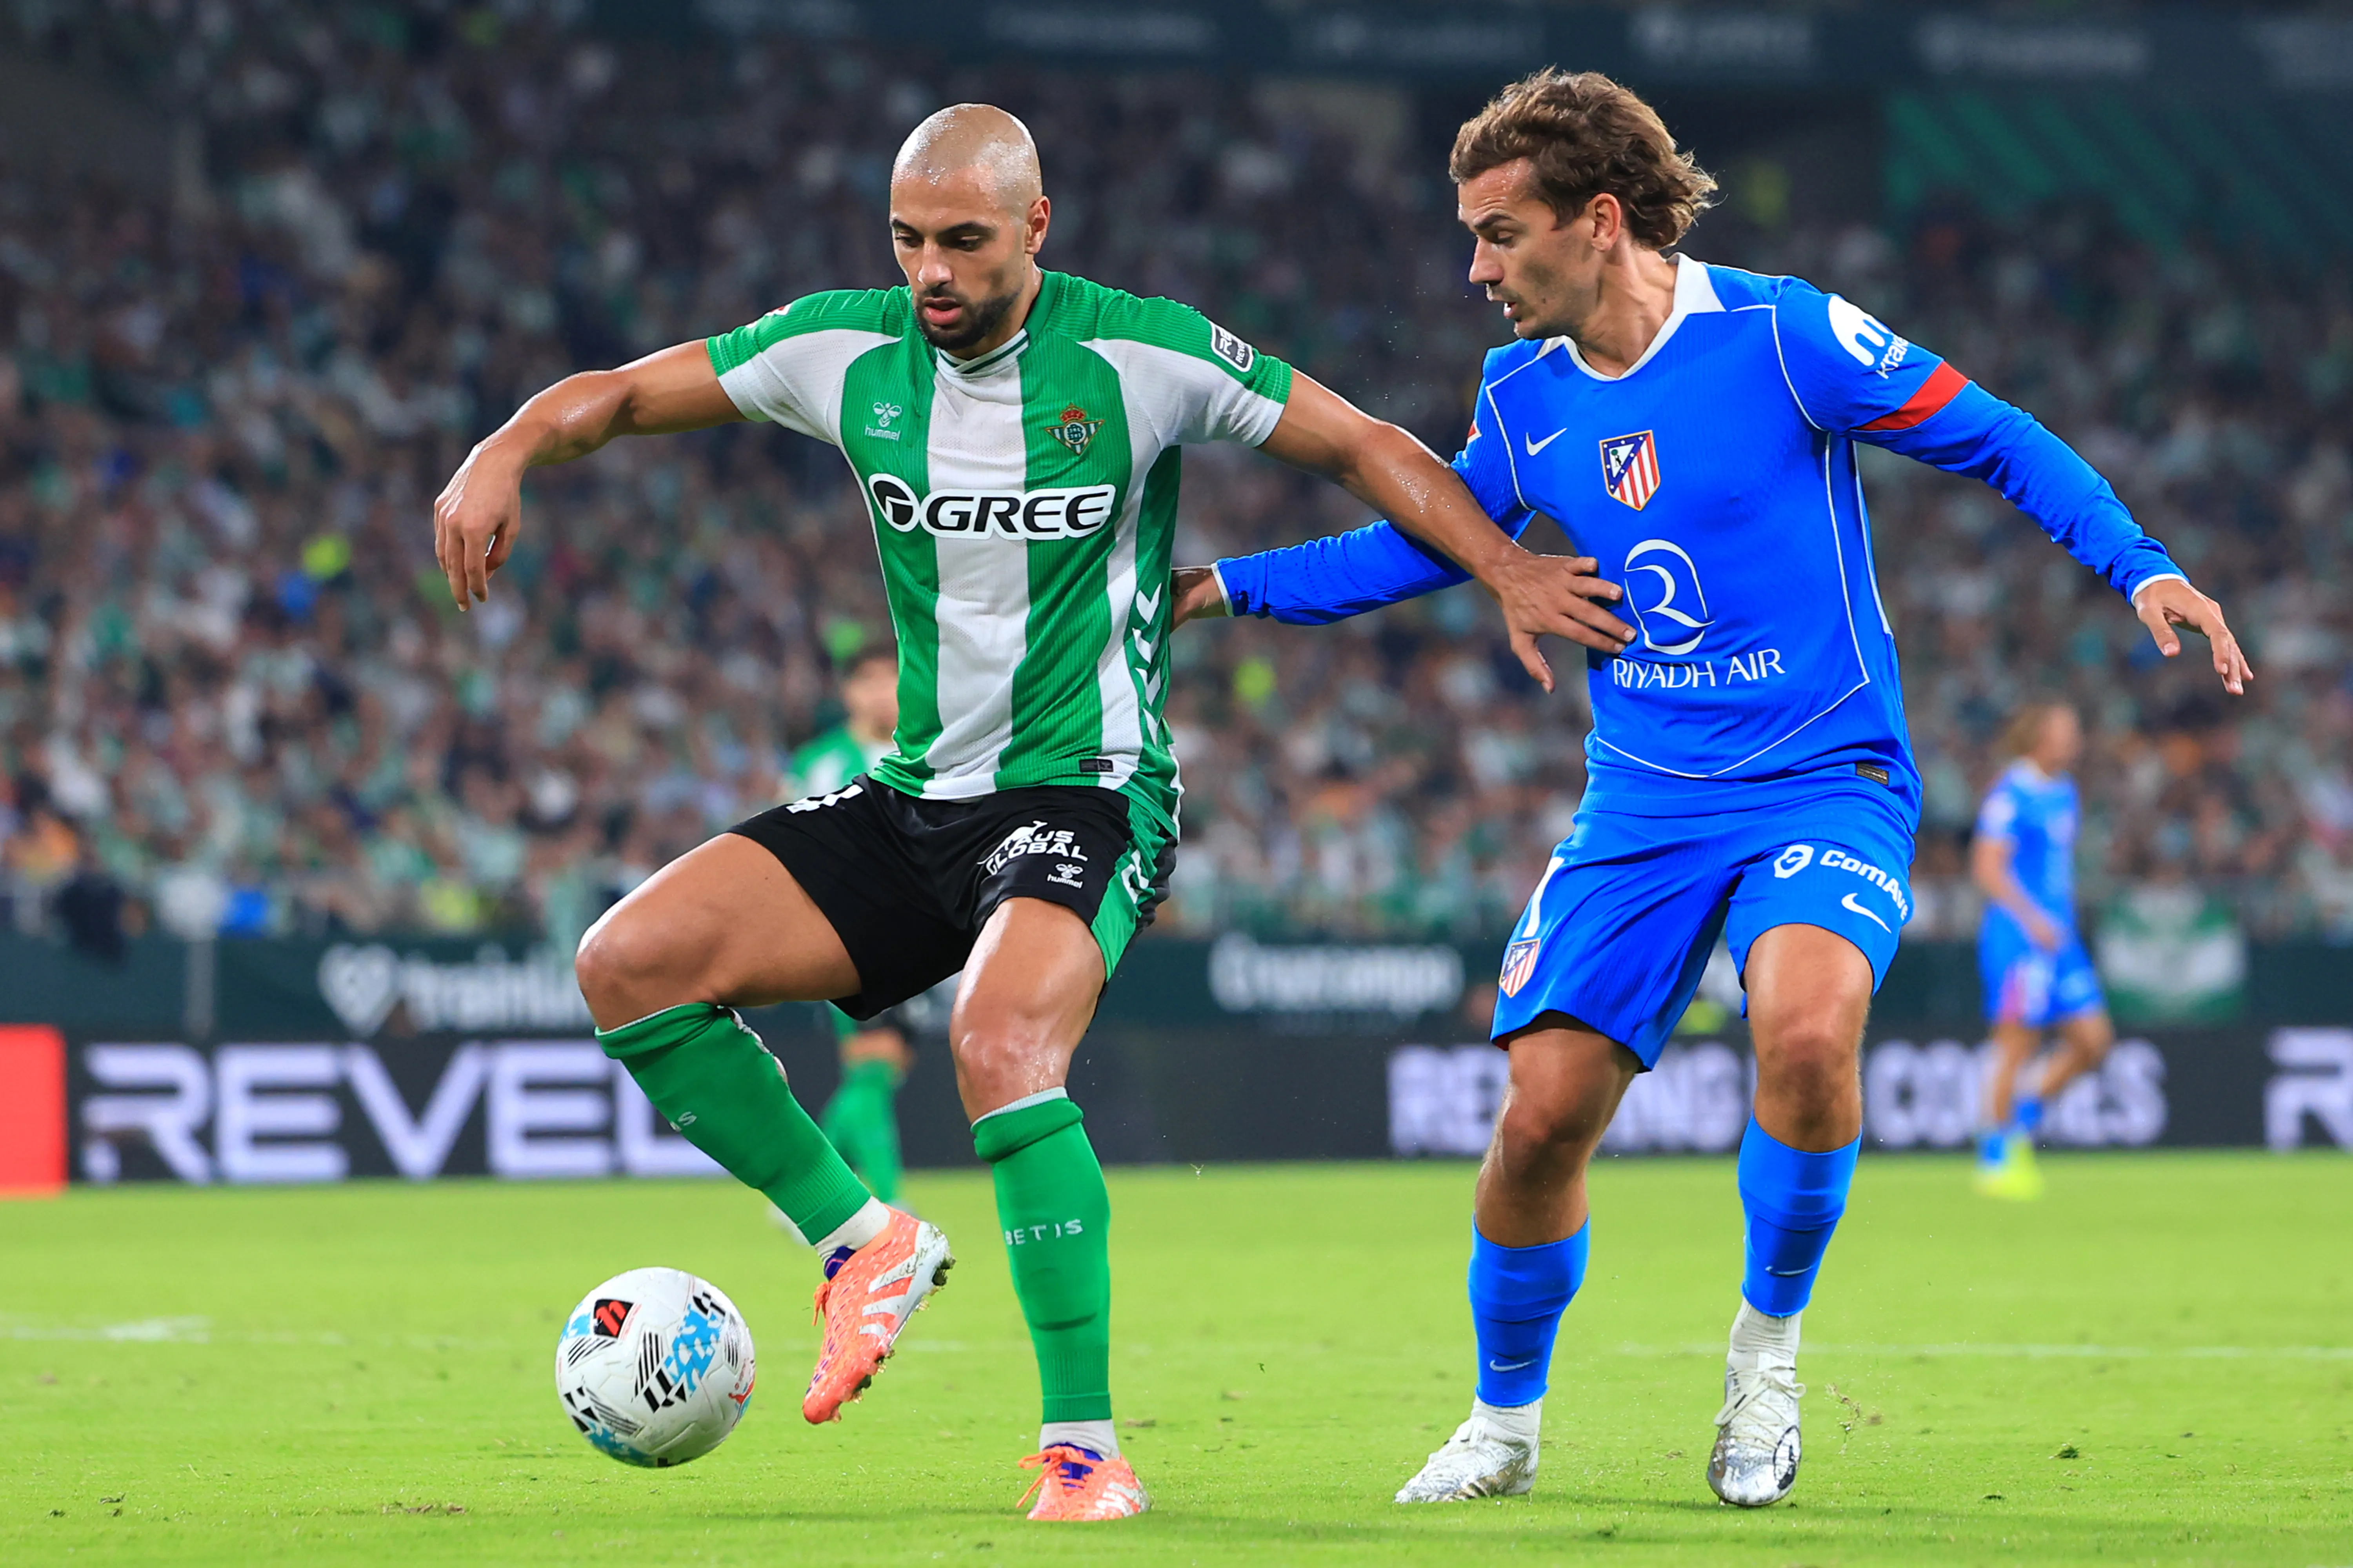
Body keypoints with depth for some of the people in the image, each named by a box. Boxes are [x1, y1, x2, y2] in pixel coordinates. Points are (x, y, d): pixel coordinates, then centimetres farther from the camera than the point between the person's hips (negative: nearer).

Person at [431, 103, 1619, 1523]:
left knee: (1003, 1044, -34)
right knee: (629, 963, -11)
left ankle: (1085, 1444, -24)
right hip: (912, 803, 5)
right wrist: (508, 455, -12)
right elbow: (624, 393, 8)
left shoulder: (1140, 355, -9)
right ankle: (861, 1239, 3)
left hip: (1086, 800, -5)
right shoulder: (848, 350, 1)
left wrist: (1506, 569, -12)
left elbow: (1363, 447, 0)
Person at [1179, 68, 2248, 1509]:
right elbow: (1427, 540, 21)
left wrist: (2140, 567, -18)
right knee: (1541, 1118, -5)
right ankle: (1506, 1421, 21)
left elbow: (1994, 440, -6)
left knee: (1807, 1026, -32)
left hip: (1827, 782, -5)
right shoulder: (1524, 396, 4)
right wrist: (1220, 587, 13)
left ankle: (1769, 1348, -7)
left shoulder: (1777, 334, -12)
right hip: (1641, 808, 5)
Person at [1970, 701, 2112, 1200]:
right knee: (2018, 1044, -6)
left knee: (2093, 1039, 2)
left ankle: (2023, 1119, 16)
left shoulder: (2064, 792, 15)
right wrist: (2032, 918, -25)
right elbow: (1987, 867, -17)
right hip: (2017, 935, -9)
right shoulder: (2011, 795, -11)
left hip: (2057, 934, 9)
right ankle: (1996, 1160, 3)